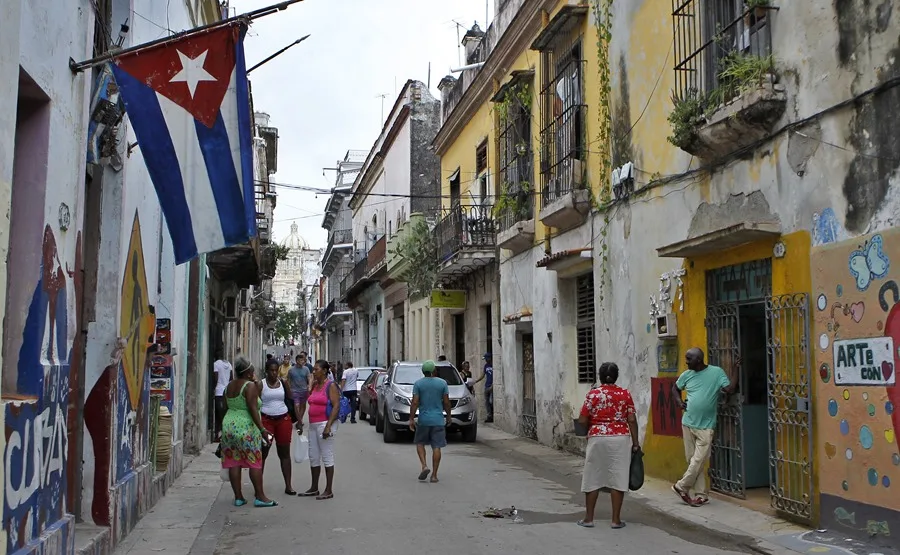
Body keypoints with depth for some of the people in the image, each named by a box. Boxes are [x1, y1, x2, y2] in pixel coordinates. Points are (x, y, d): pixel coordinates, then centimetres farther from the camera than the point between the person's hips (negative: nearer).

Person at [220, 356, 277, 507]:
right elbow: (253, 409, -18)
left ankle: (238, 497, 10)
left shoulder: (230, 385, 10)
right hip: (246, 428, -7)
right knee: (255, 462, -1)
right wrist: (262, 429, -18)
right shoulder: (250, 386, -12)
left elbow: (227, 406, 16)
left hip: (228, 425, 7)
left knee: (233, 462, 6)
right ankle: (260, 497, 0)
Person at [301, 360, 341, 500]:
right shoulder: (314, 385, 15)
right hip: (313, 425, 8)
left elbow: (336, 406, -17)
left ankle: (329, 490, 2)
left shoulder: (331, 386, -8)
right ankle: (314, 488, 22)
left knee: (327, 457, -3)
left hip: (325, 424, -8)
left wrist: (328, 426, -22)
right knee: (313, 457, 12)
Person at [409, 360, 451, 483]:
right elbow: (446, 402, 0)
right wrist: (448, 416, 12)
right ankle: (434, 475, 3)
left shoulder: (418, 383, -3)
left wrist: (411, 419, -3)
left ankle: (424, 466, -2)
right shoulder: (442, 383, -1)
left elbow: (415, 402, -8)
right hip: (438, 420, 0)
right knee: (436, 447, 2)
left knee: (420, 443, 17)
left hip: (423, 420, 0)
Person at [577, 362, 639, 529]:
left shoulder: (593, 393, -3)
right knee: (618, 478, 3)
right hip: (621, 440, 1)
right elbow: (632, 420, -1)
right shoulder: (625, 394, 2)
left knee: (593, 478, 7)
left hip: (598, 439, -1)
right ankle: (616, 520, 6)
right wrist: (635, 443, 5)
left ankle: (588, 518, 12)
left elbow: (582, 420, -4)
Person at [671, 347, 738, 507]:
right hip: (688, 423, 4)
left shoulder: (717, 372, -7)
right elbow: (675, 388, 21)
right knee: (692, 460, 7)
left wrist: (736, 371, -17)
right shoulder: (686, 375, 4)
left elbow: (730, 389, -15)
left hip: (705, 426, -4)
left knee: (698, 461, -6)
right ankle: (702, 494, 16)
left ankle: (681, 487, 12)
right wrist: (679, 402, 4)